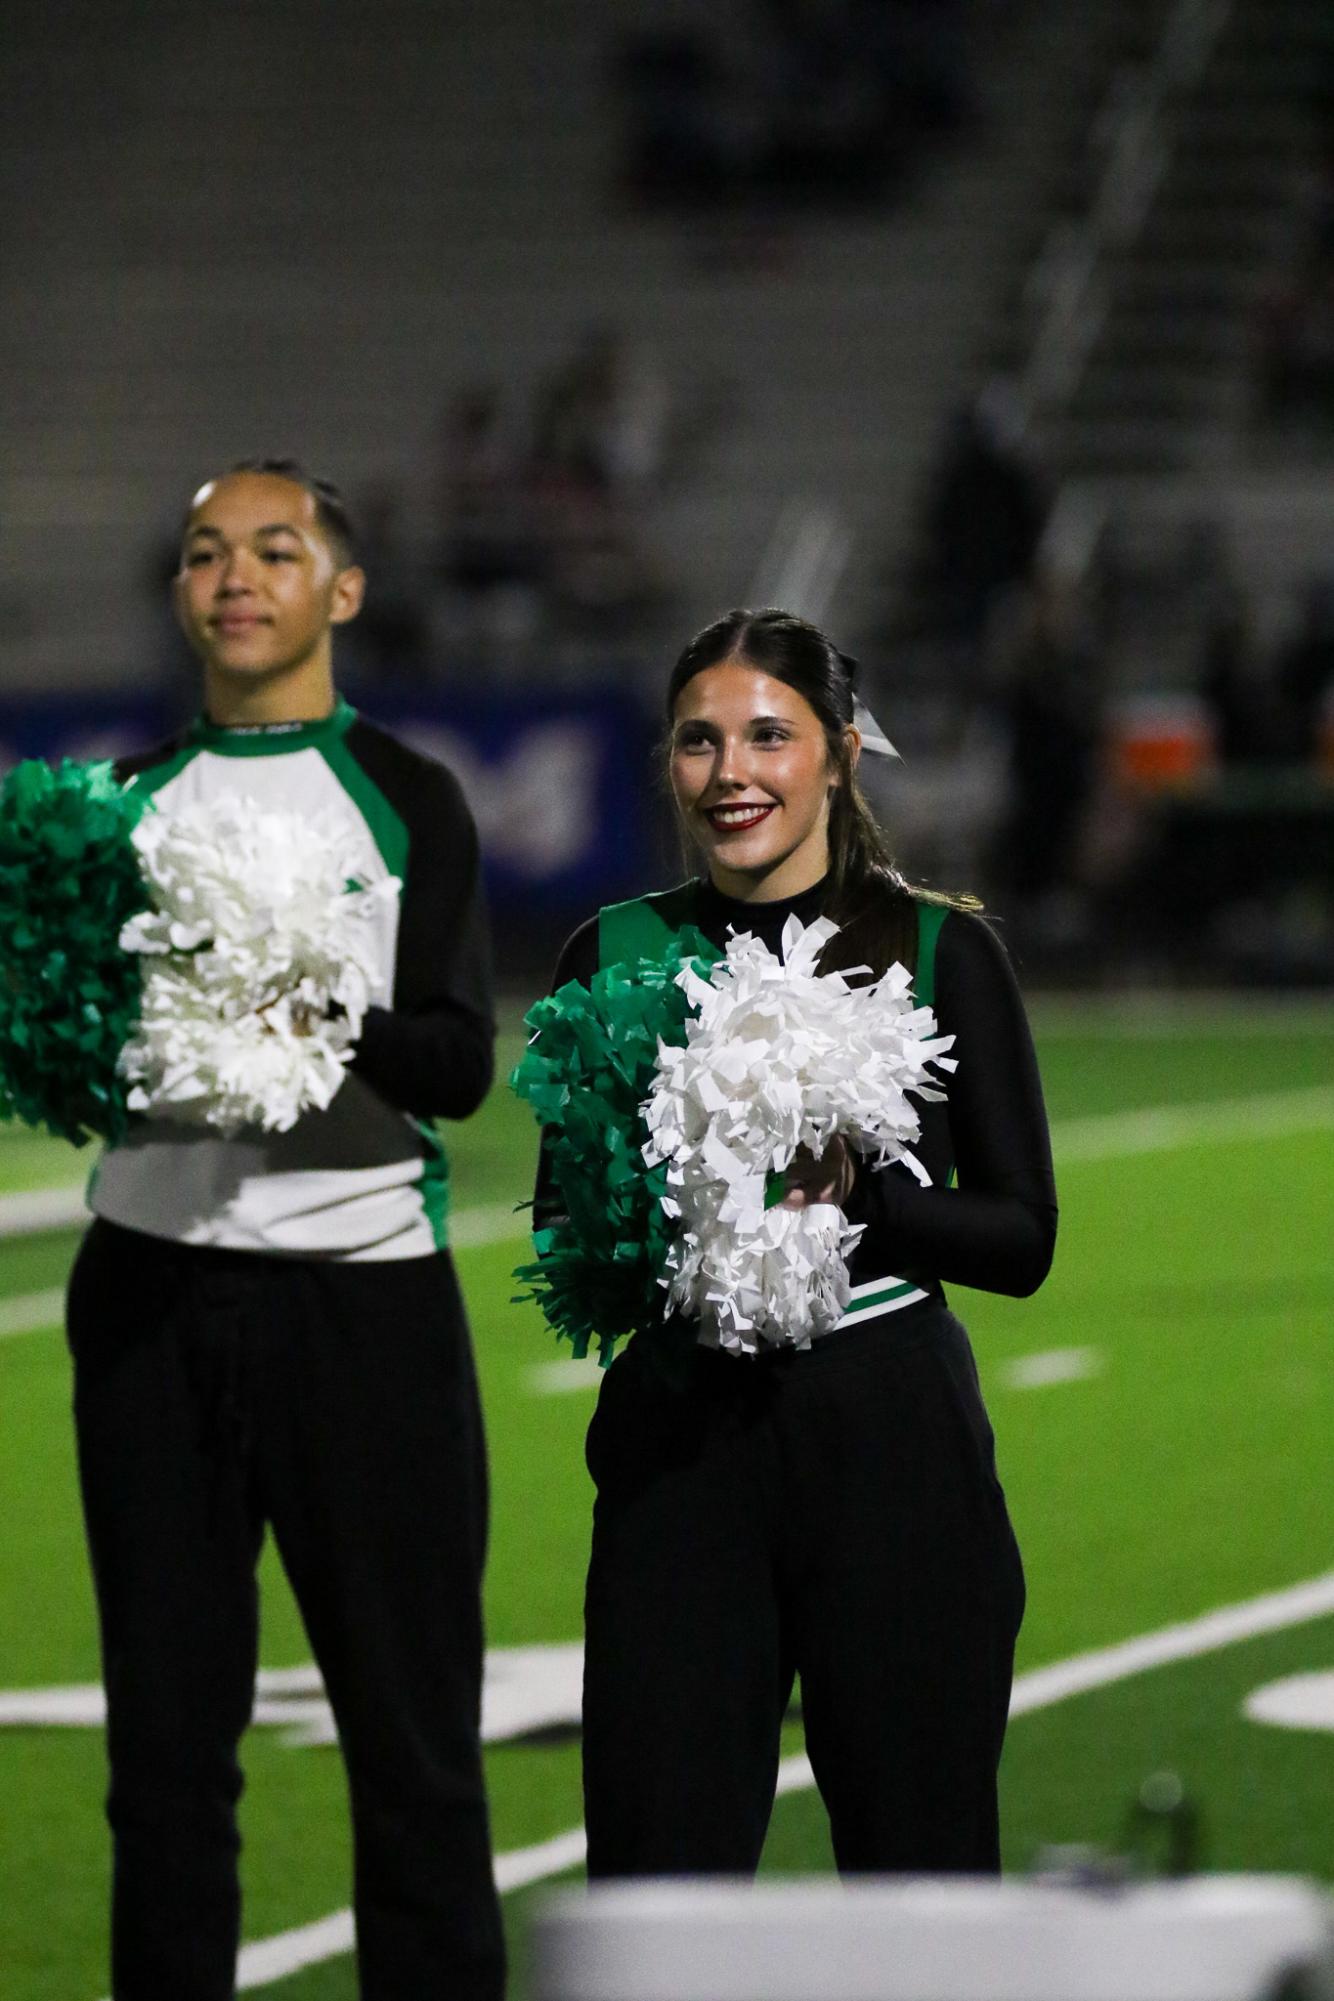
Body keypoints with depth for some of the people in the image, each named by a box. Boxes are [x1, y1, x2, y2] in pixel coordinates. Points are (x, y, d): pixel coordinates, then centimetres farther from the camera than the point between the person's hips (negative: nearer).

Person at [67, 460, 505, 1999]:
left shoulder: (404, 801, 4)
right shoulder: (123, 801, 14)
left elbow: (457, 1063, -5)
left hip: (361, 1282, -3)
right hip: (153, 1287, 3)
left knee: (412, 1732, -4)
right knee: (167, 1735, 5)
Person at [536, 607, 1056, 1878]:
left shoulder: (941, 949, 2)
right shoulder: (615, 953, 8)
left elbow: (1021, 1238, 0)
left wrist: (857, 1192, -16)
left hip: (888, 1436, -2)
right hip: (680, 1439, 2)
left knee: (918, 1864, 2)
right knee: (658, 1860, -2)